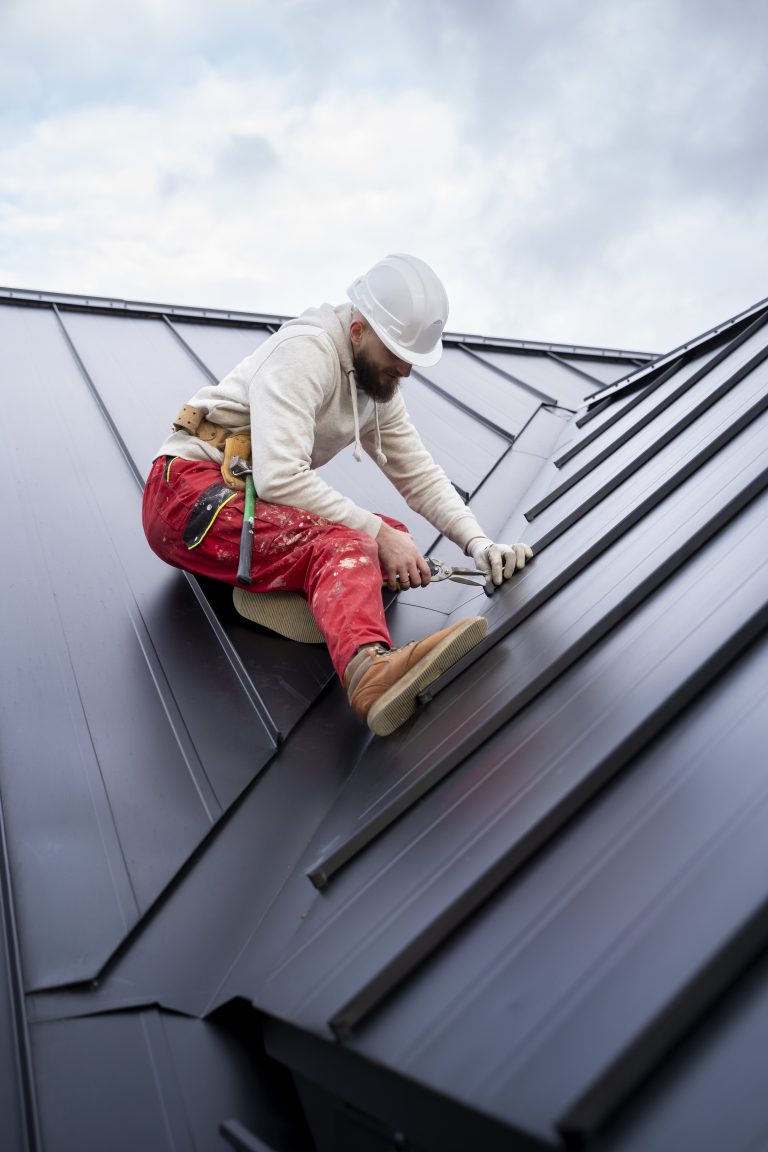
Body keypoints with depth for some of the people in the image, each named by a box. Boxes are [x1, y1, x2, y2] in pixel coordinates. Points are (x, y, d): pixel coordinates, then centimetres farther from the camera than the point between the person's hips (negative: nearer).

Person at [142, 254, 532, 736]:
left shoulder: (379, 381, 10)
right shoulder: (304, 351, -18)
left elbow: (420, 475, 11)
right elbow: (280, 477, -28)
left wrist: (478, 541, -4)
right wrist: (377, 533, -25)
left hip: (254, 498, 9)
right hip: (188, 492, -9)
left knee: (396, 536, -6)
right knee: (341, 544, -35)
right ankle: (370, 668, -60)